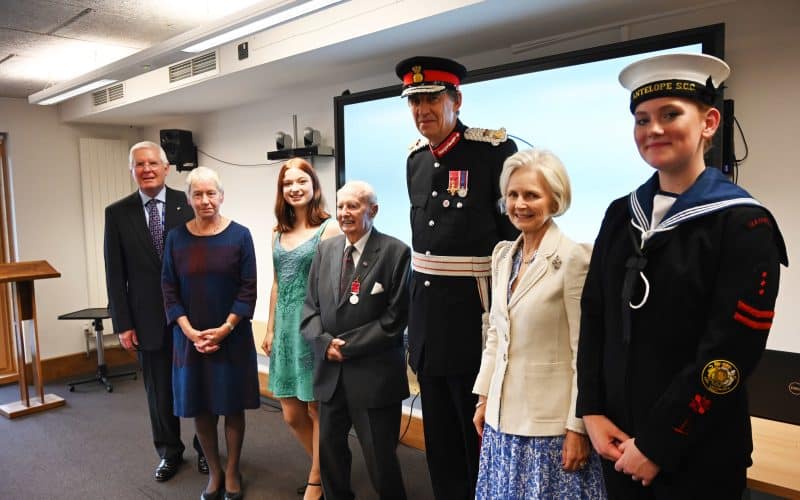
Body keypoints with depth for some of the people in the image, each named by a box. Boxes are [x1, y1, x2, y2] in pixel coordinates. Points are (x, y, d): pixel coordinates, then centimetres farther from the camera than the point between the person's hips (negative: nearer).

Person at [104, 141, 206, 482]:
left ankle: (205, 447, 30)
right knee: (159, 391, 12)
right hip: (148, 319, 1)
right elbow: (115, 273, 2)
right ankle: (169, 452, 32)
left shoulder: (188, 204, -3)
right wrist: (122, 323, -1)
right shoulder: (117, 213, 1)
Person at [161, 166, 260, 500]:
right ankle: (214, 471, 29)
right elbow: (169, 289, 0)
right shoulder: (177, 238, 1)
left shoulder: (239, 235, -4)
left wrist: (225, 329, -14)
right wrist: (190, 331, -11)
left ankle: (232, 471, 26)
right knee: (200, 407, 11)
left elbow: (248, 288, -6)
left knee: (232, 406, 9)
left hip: (232, 337, -2)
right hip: (190, 338, 2)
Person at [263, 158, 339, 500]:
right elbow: (277, 284, 14)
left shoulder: (328, 229, -9)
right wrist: (270, 329, 13)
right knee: (291, 413, 12)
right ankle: (326, 469, 34)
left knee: (317, 409, 7)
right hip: (286, 327, 7)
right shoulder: (279, 233, 11)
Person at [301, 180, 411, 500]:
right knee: (328, 447, 18)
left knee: (380, 458, 6)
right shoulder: (326, 249, 8)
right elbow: (310, 306, 7)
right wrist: (325, 342, -10)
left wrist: (348, 345, -13)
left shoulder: (395, 252, -9)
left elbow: (395, 317, -12)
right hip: (330, 370, 5)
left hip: (374, 374, -5)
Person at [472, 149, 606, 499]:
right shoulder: (503, 254, 5)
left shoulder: (574, 258, -16)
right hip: (503, 417, 6)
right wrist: (484, 399, 12)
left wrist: (578, 426, -12)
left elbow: (585, 351, -14)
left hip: (551, 423, -6)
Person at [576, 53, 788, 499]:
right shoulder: (621, 214, 3)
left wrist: (656, 445, -15)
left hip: (697, 455, -4)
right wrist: (592, 411, -3)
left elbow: (728, 356, -17)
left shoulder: (745, 225, -12)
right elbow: (593, 317, 4)